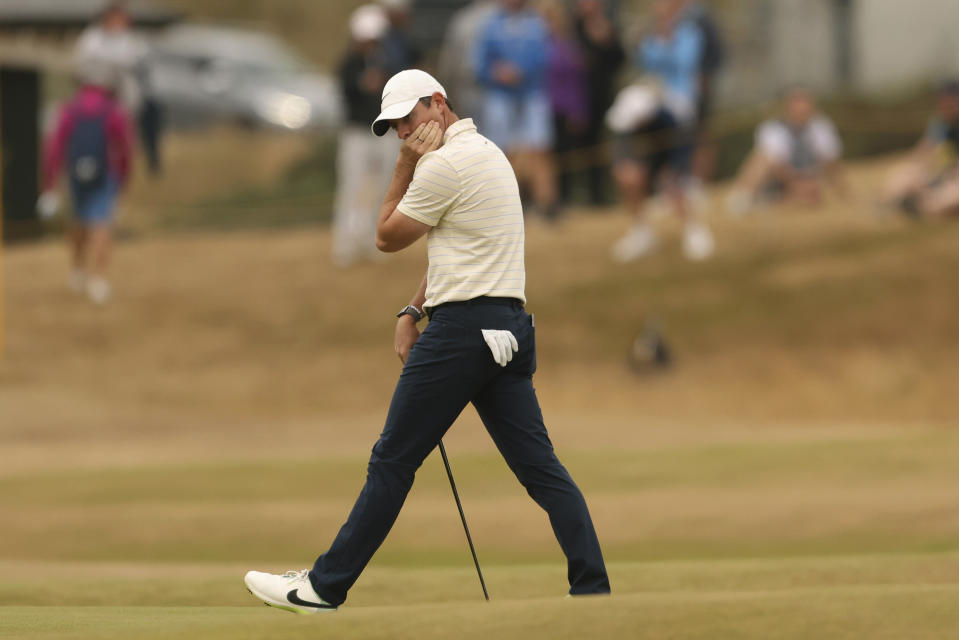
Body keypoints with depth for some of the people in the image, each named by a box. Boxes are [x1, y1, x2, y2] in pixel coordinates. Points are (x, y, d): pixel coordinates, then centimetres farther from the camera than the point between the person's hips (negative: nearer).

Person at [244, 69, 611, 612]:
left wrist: (406, 166, 1)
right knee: (539, 465, 4)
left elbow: (388, 238, -2)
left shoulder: (444, 165, -13)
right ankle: (592, 588, -5)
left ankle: (325, 587, 4)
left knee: (393, 461, -2)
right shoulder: (488, 153, 19)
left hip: (461, 331, -9)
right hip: (509, 328, 9)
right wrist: (413, 311, 17)